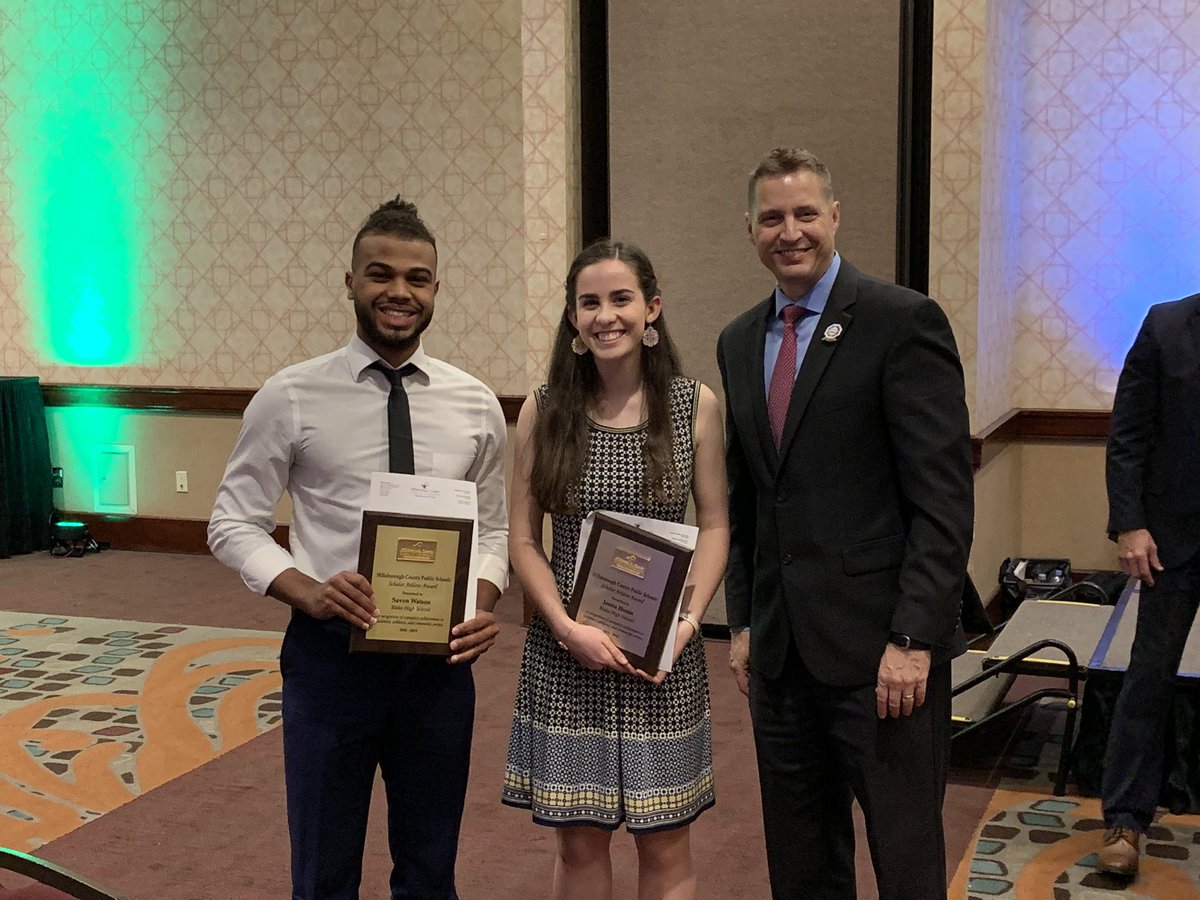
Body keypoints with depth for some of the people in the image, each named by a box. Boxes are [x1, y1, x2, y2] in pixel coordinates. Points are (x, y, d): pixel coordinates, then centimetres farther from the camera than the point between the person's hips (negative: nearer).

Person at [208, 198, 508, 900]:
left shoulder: (475, 404, 2)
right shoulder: (292, 397, -6)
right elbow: (234, 524, -2)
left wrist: (486, 602, -9)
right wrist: (307, 591, -19)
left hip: (440, 658, 2)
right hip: (330, 652, -2)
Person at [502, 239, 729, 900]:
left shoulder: (695, 406, -2)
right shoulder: (544, 410, -2)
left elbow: (714, 526, 1)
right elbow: (522, 539, 0)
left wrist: (687, 620, -12)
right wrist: (568, 629, -13)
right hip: (565, 652, 0)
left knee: (665, 846, 8)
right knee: (579, 843, 10)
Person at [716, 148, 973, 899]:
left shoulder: (904, 322, -8)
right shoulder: (739, 342, 12)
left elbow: (944, 497, -13)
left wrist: (914, 639, -18)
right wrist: (743, 622, 12)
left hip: (881, 646, -6)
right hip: (780, 648, 6)